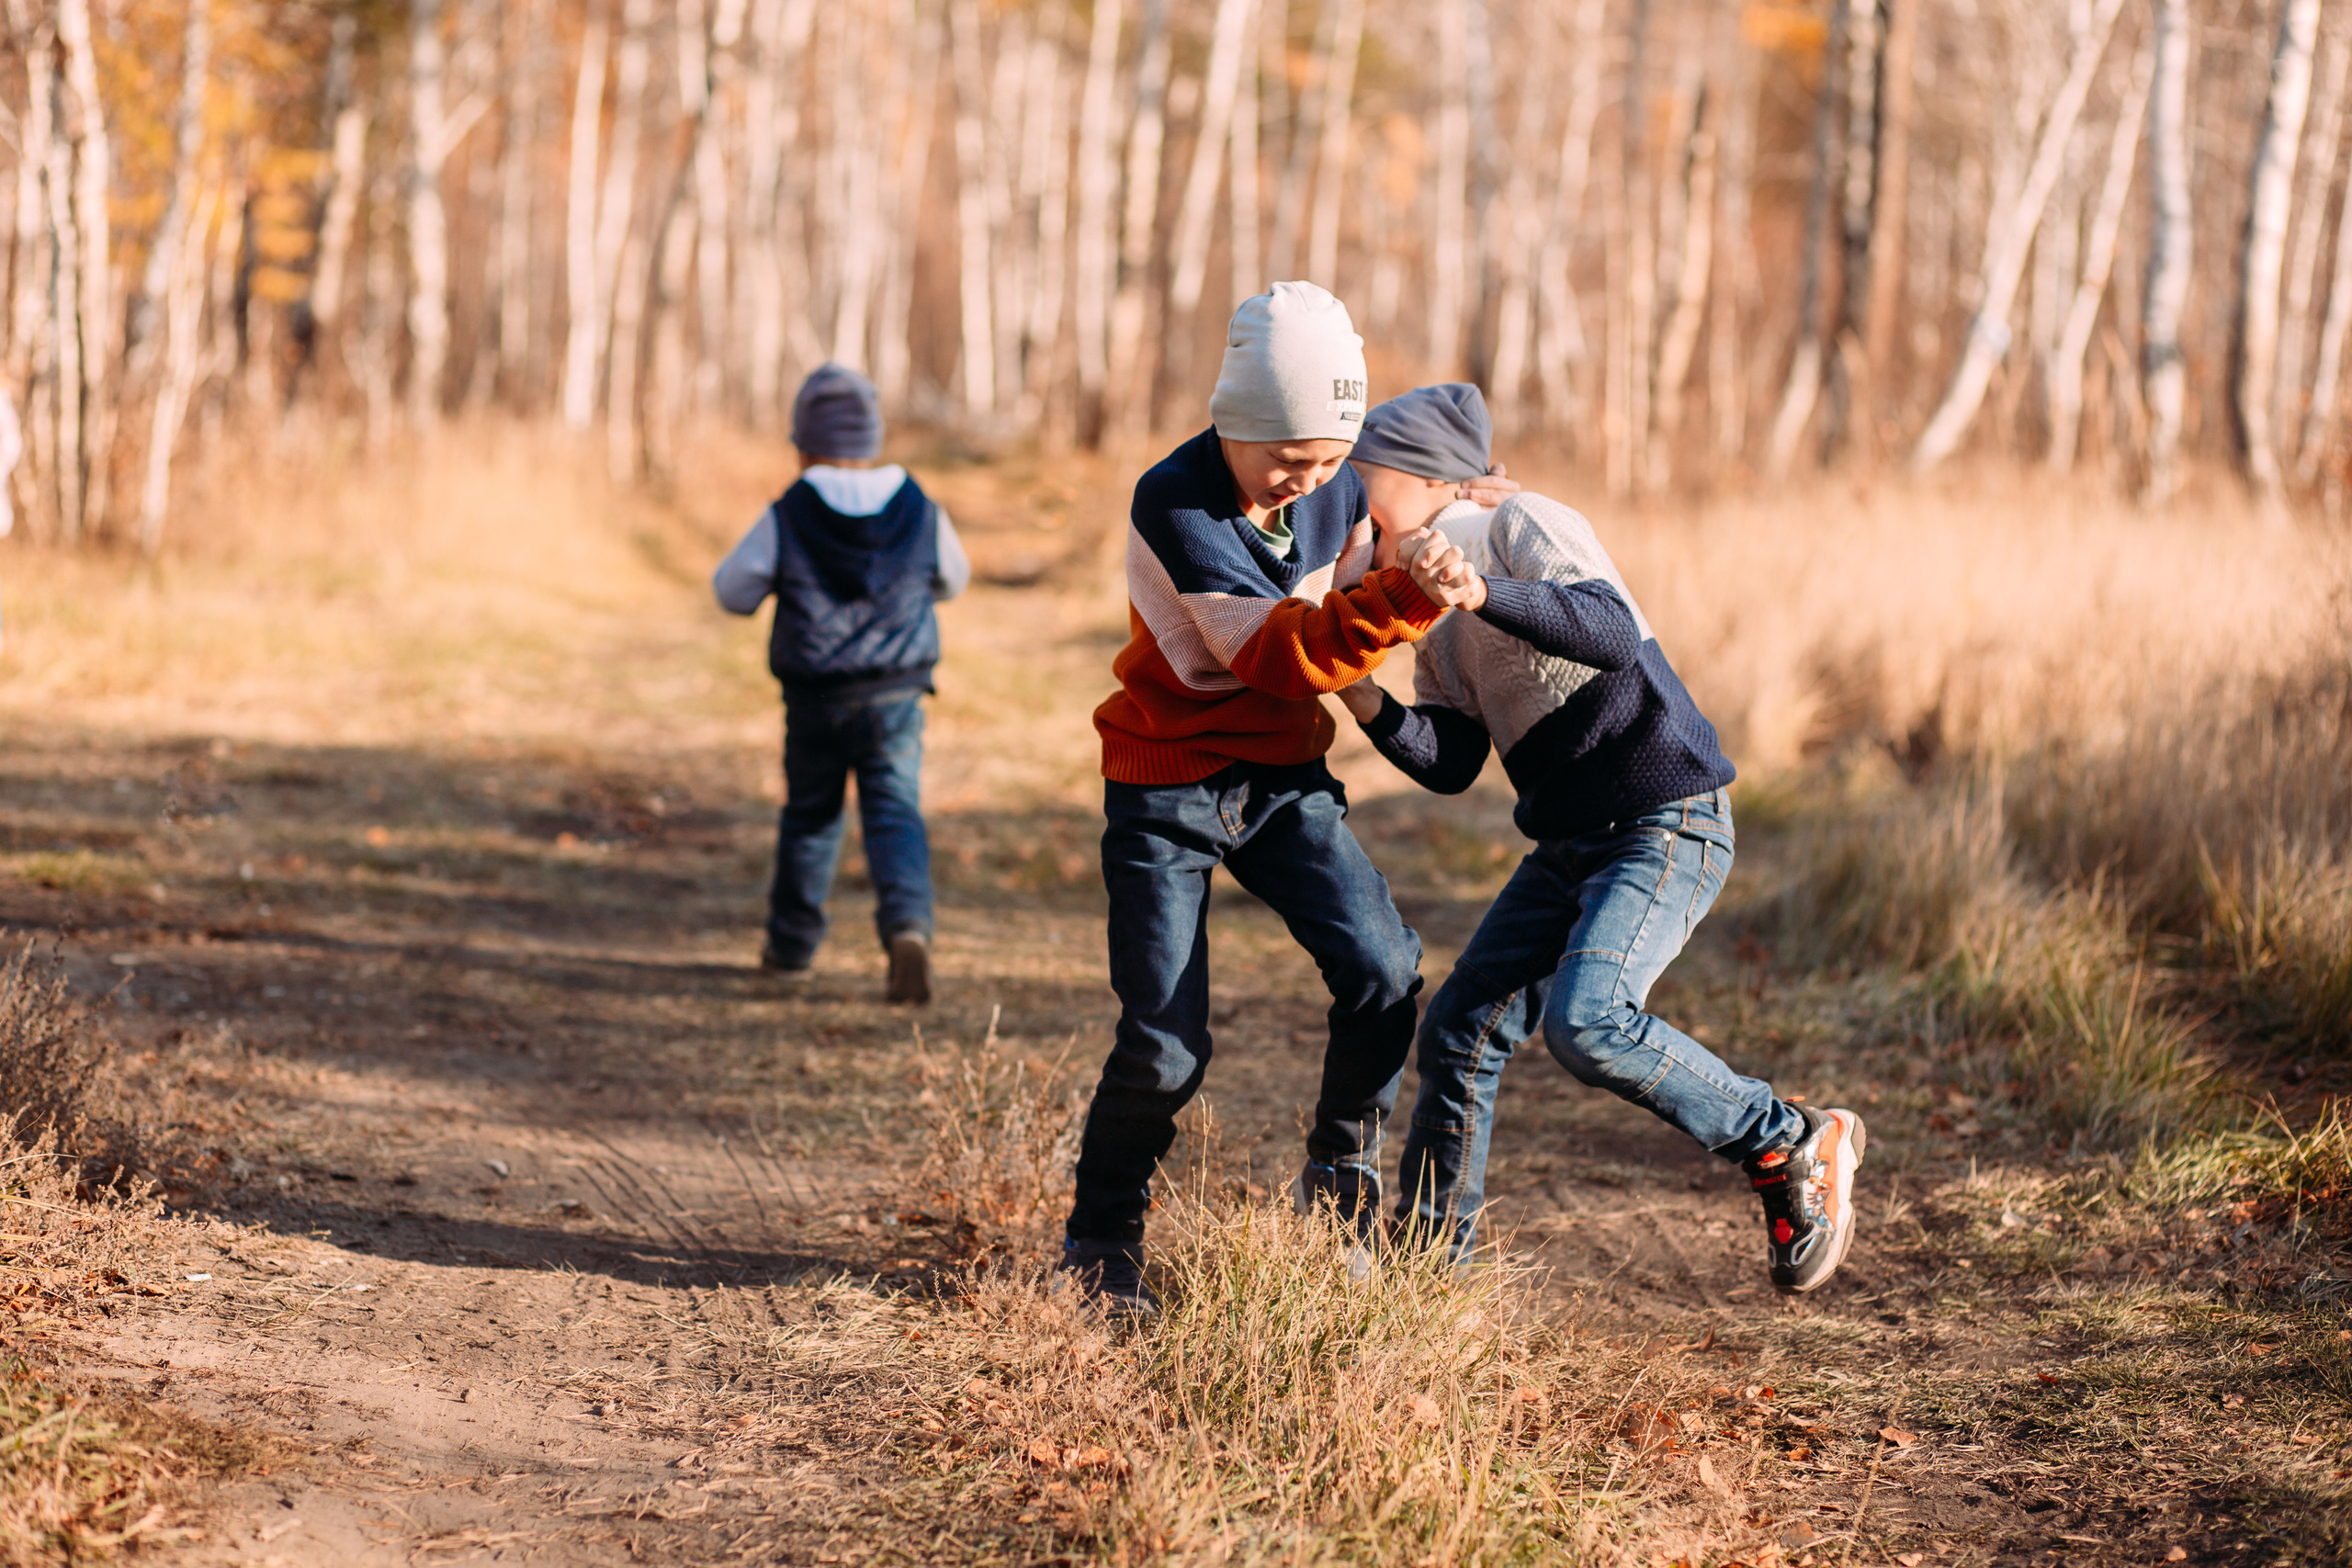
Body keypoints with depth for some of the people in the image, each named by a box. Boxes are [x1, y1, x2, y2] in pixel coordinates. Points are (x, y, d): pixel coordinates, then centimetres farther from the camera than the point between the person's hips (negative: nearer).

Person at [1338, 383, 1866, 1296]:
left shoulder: (1521, 528, -12)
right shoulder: (1432, 603, 13)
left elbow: (1614, 637, -30)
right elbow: (1450, 764, 8)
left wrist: (1484, 595, -44)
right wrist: (1368, 707, -9)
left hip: (1670, 823, -9)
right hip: (1571, 843, 9)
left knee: (1586, 1023, -26)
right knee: (1461, 1030, 3)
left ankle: (1792, 1149, -10)